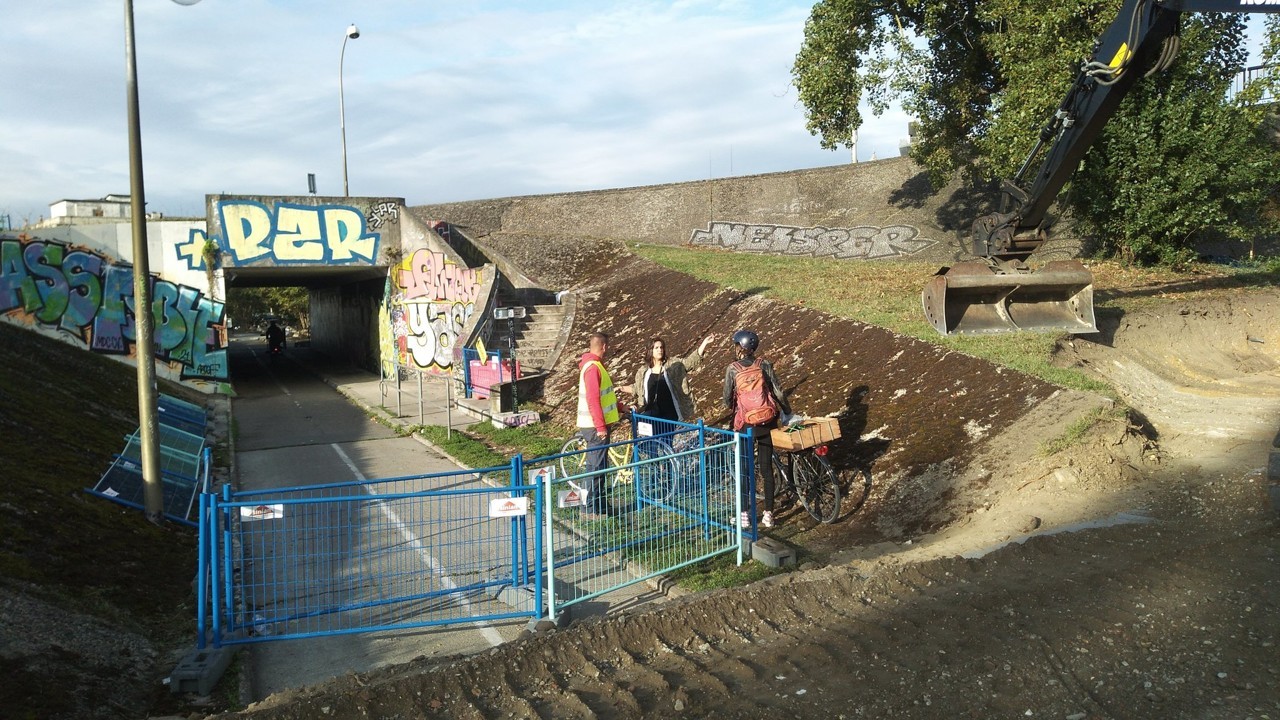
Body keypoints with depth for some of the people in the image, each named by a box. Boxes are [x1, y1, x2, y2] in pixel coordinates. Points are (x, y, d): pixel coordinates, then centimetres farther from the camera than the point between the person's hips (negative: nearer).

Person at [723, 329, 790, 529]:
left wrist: (732, 407, 21)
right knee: (766, 467, 9)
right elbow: (778, 392, -2)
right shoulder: (764, 364, -2)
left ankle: (745, 514, 13)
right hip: (767, 421, 2)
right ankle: (768, 514, 12)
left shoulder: (732, 368, -7)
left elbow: (727, 398, -2)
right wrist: (788, 411, 12)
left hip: (746, 423, -2)